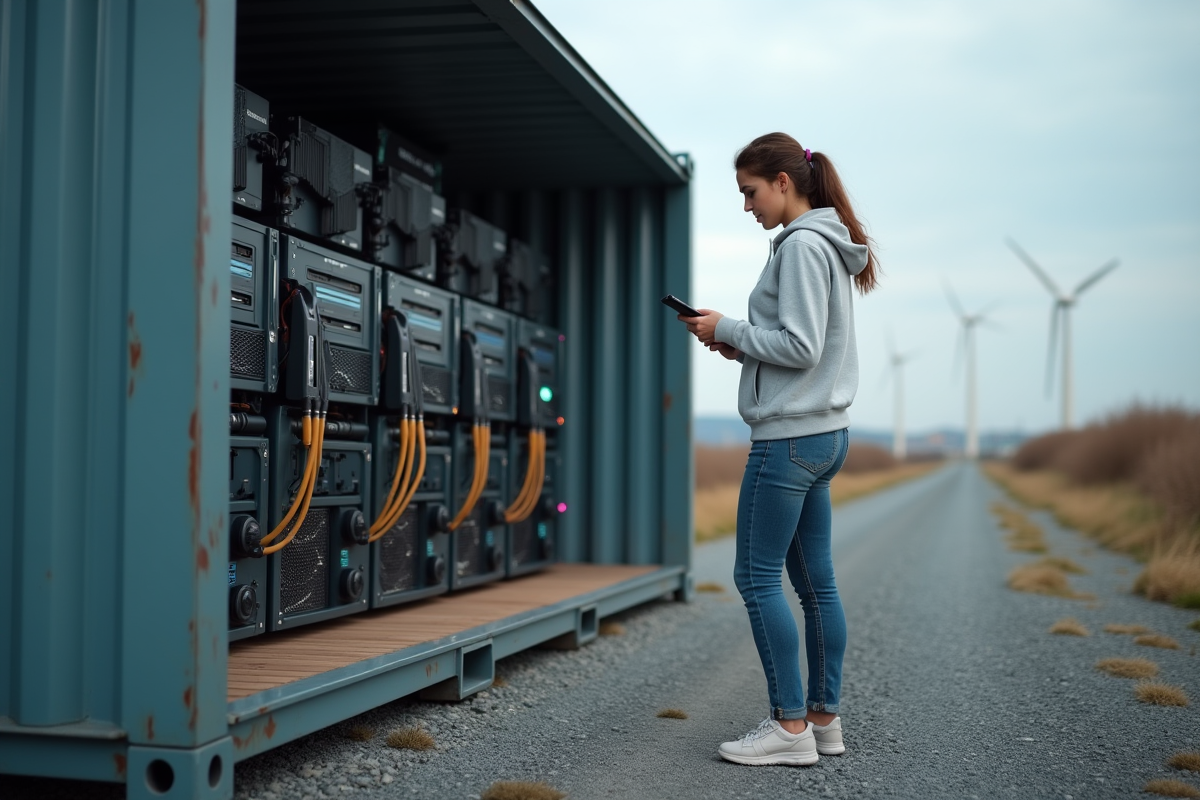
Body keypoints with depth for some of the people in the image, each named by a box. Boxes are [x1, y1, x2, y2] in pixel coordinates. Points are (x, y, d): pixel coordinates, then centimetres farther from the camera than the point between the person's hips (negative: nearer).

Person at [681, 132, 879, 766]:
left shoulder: (802, 246, -13)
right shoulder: (826, 246, 17)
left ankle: (791, 726, -1)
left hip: (790, 436, -10)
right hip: (823, 433, 10)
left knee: (757, 576, -5)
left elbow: (800, 347, -20)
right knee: (815, 579, 11)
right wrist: (738, 346, 9)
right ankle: (824, 718, 17)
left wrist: (728, 328, -9)